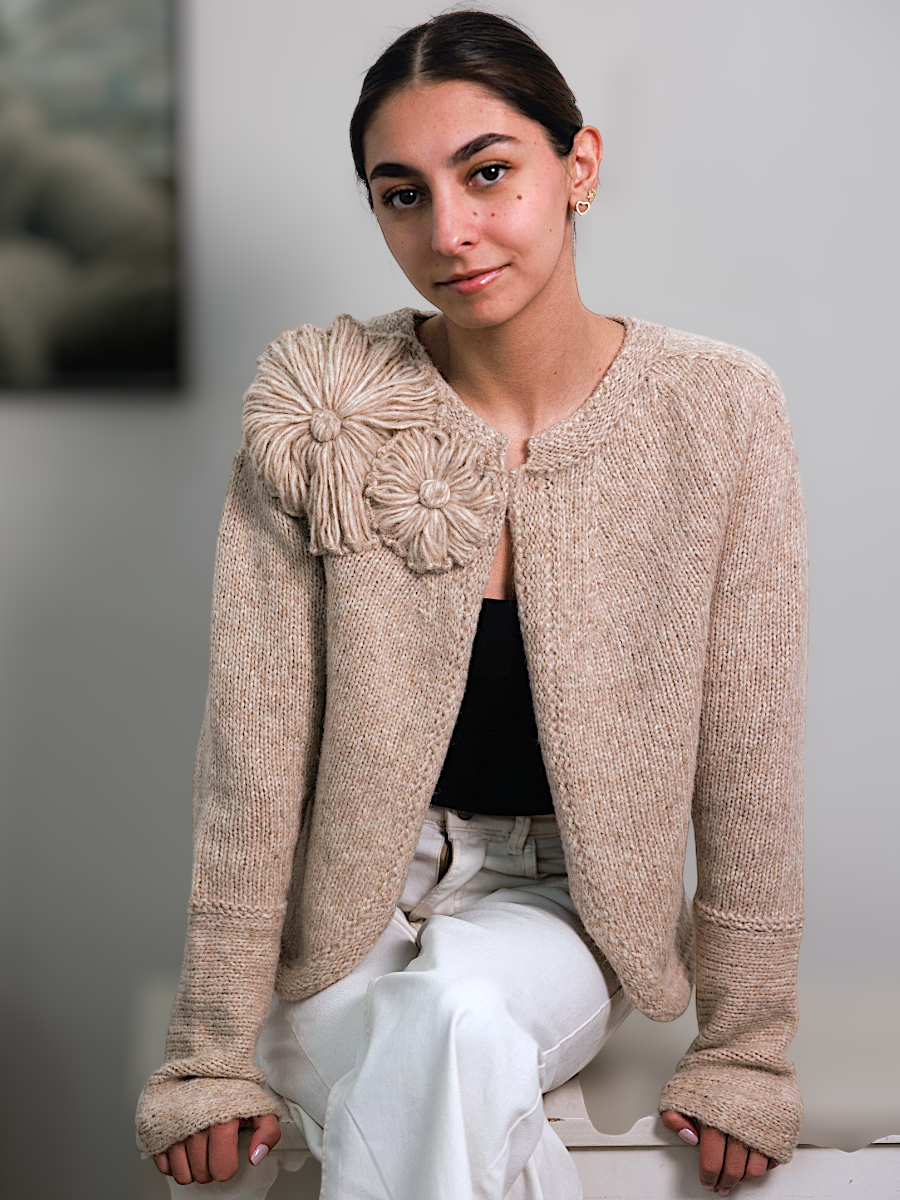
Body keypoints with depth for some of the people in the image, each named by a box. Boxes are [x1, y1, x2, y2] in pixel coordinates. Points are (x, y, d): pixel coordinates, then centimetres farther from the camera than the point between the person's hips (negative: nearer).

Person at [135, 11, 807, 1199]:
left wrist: (745, 1048, -3)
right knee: (441, 1058, -31)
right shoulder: (320, 416, -10)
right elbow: (253, 748, -9)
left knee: (459, 1012, -32)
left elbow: (746, 758, -5)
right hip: (346, 912, 0)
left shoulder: (718, 414, -10)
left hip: (561, 907, 0)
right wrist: (212, 1053, -9)